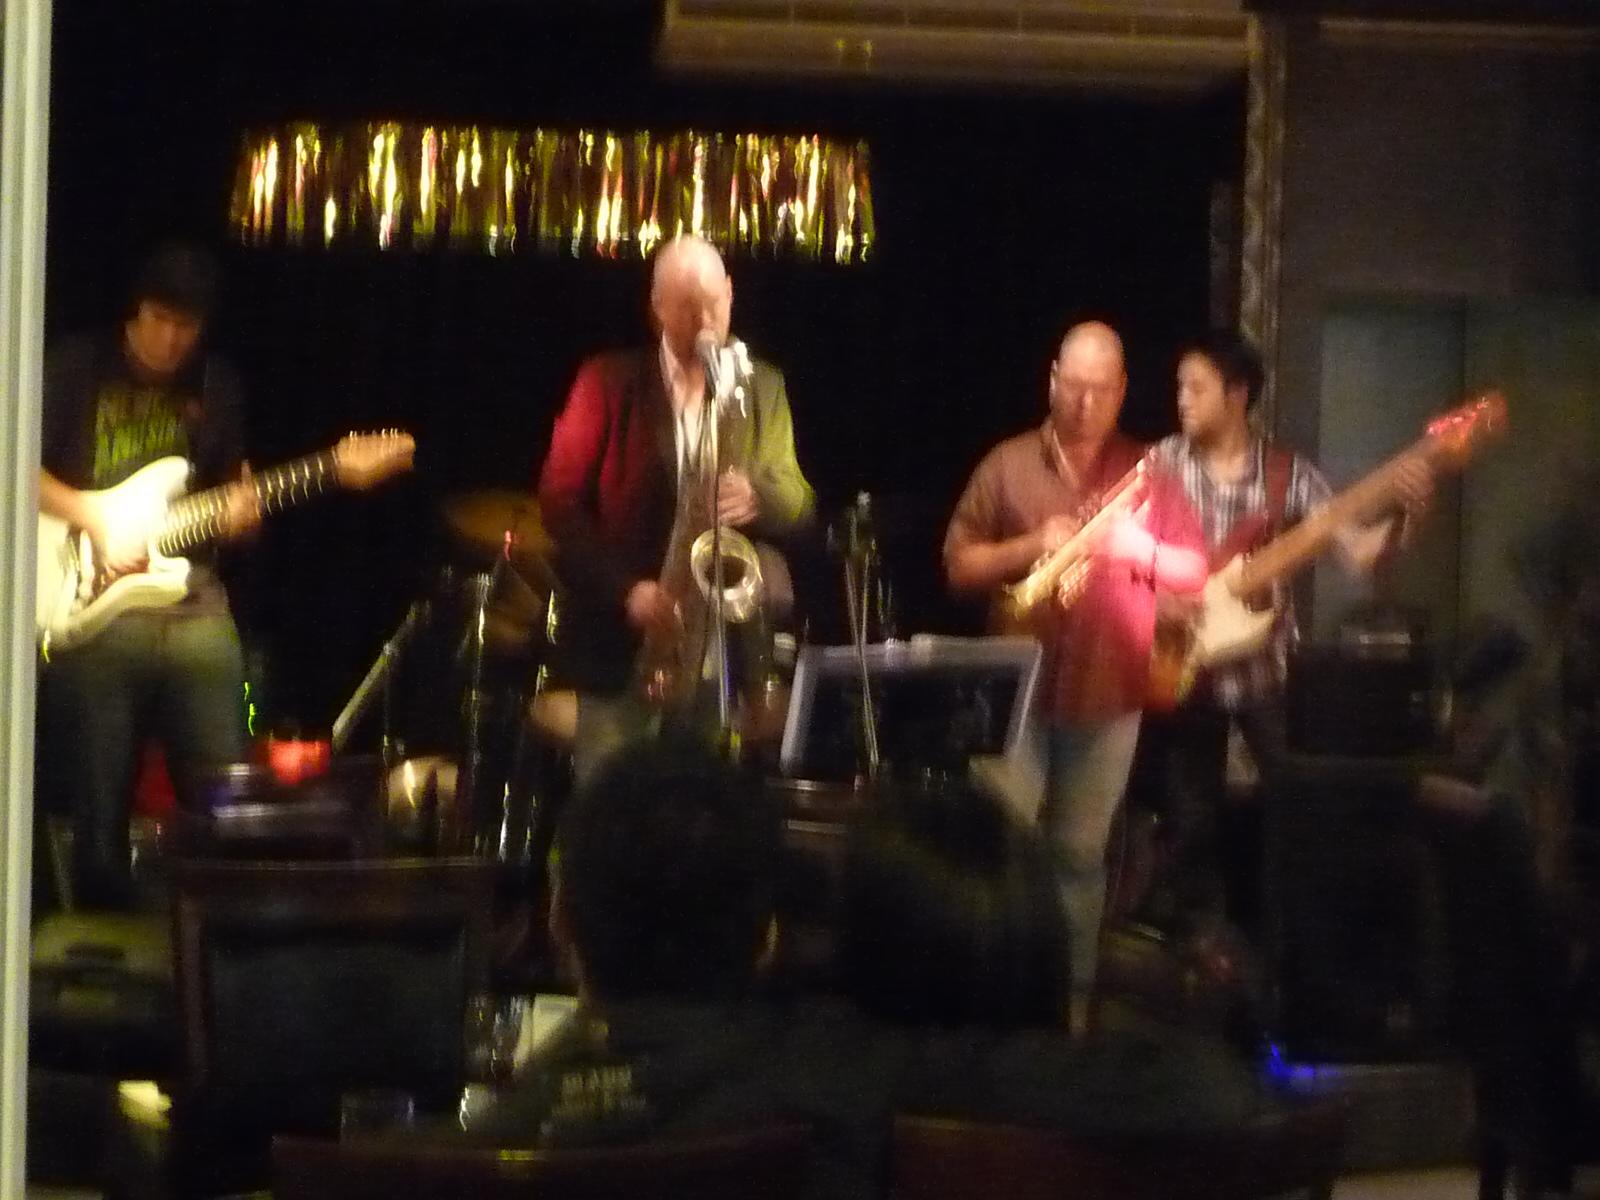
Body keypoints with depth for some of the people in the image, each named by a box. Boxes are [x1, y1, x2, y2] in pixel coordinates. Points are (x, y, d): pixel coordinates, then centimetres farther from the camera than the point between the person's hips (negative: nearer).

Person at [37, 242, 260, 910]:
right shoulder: (77, 368, 2)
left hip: (193, 602, 3)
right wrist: (97, 517, -13)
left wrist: (239, 509, -2)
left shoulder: (216, 386, 14)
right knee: (100, 802, -1)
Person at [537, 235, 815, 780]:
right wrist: (626, 588, -14)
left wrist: (756, 496, -17)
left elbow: (798, 501, 8)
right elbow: (559, 500, -2)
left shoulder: (763, 386, 11)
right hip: (622, 639, -2)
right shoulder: (608, 381, 3)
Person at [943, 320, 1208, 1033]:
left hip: (1109, 695, 1)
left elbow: (1196, 573, 6)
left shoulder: (1146, 474, 6)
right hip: (1019, 688, -1)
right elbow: (958, 566, 1)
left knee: (1083, 853, 7)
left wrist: (1144, 550, -14)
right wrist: (1027, 549, -15)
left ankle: (1072, 995, 16)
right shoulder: (1006, 466, 3)